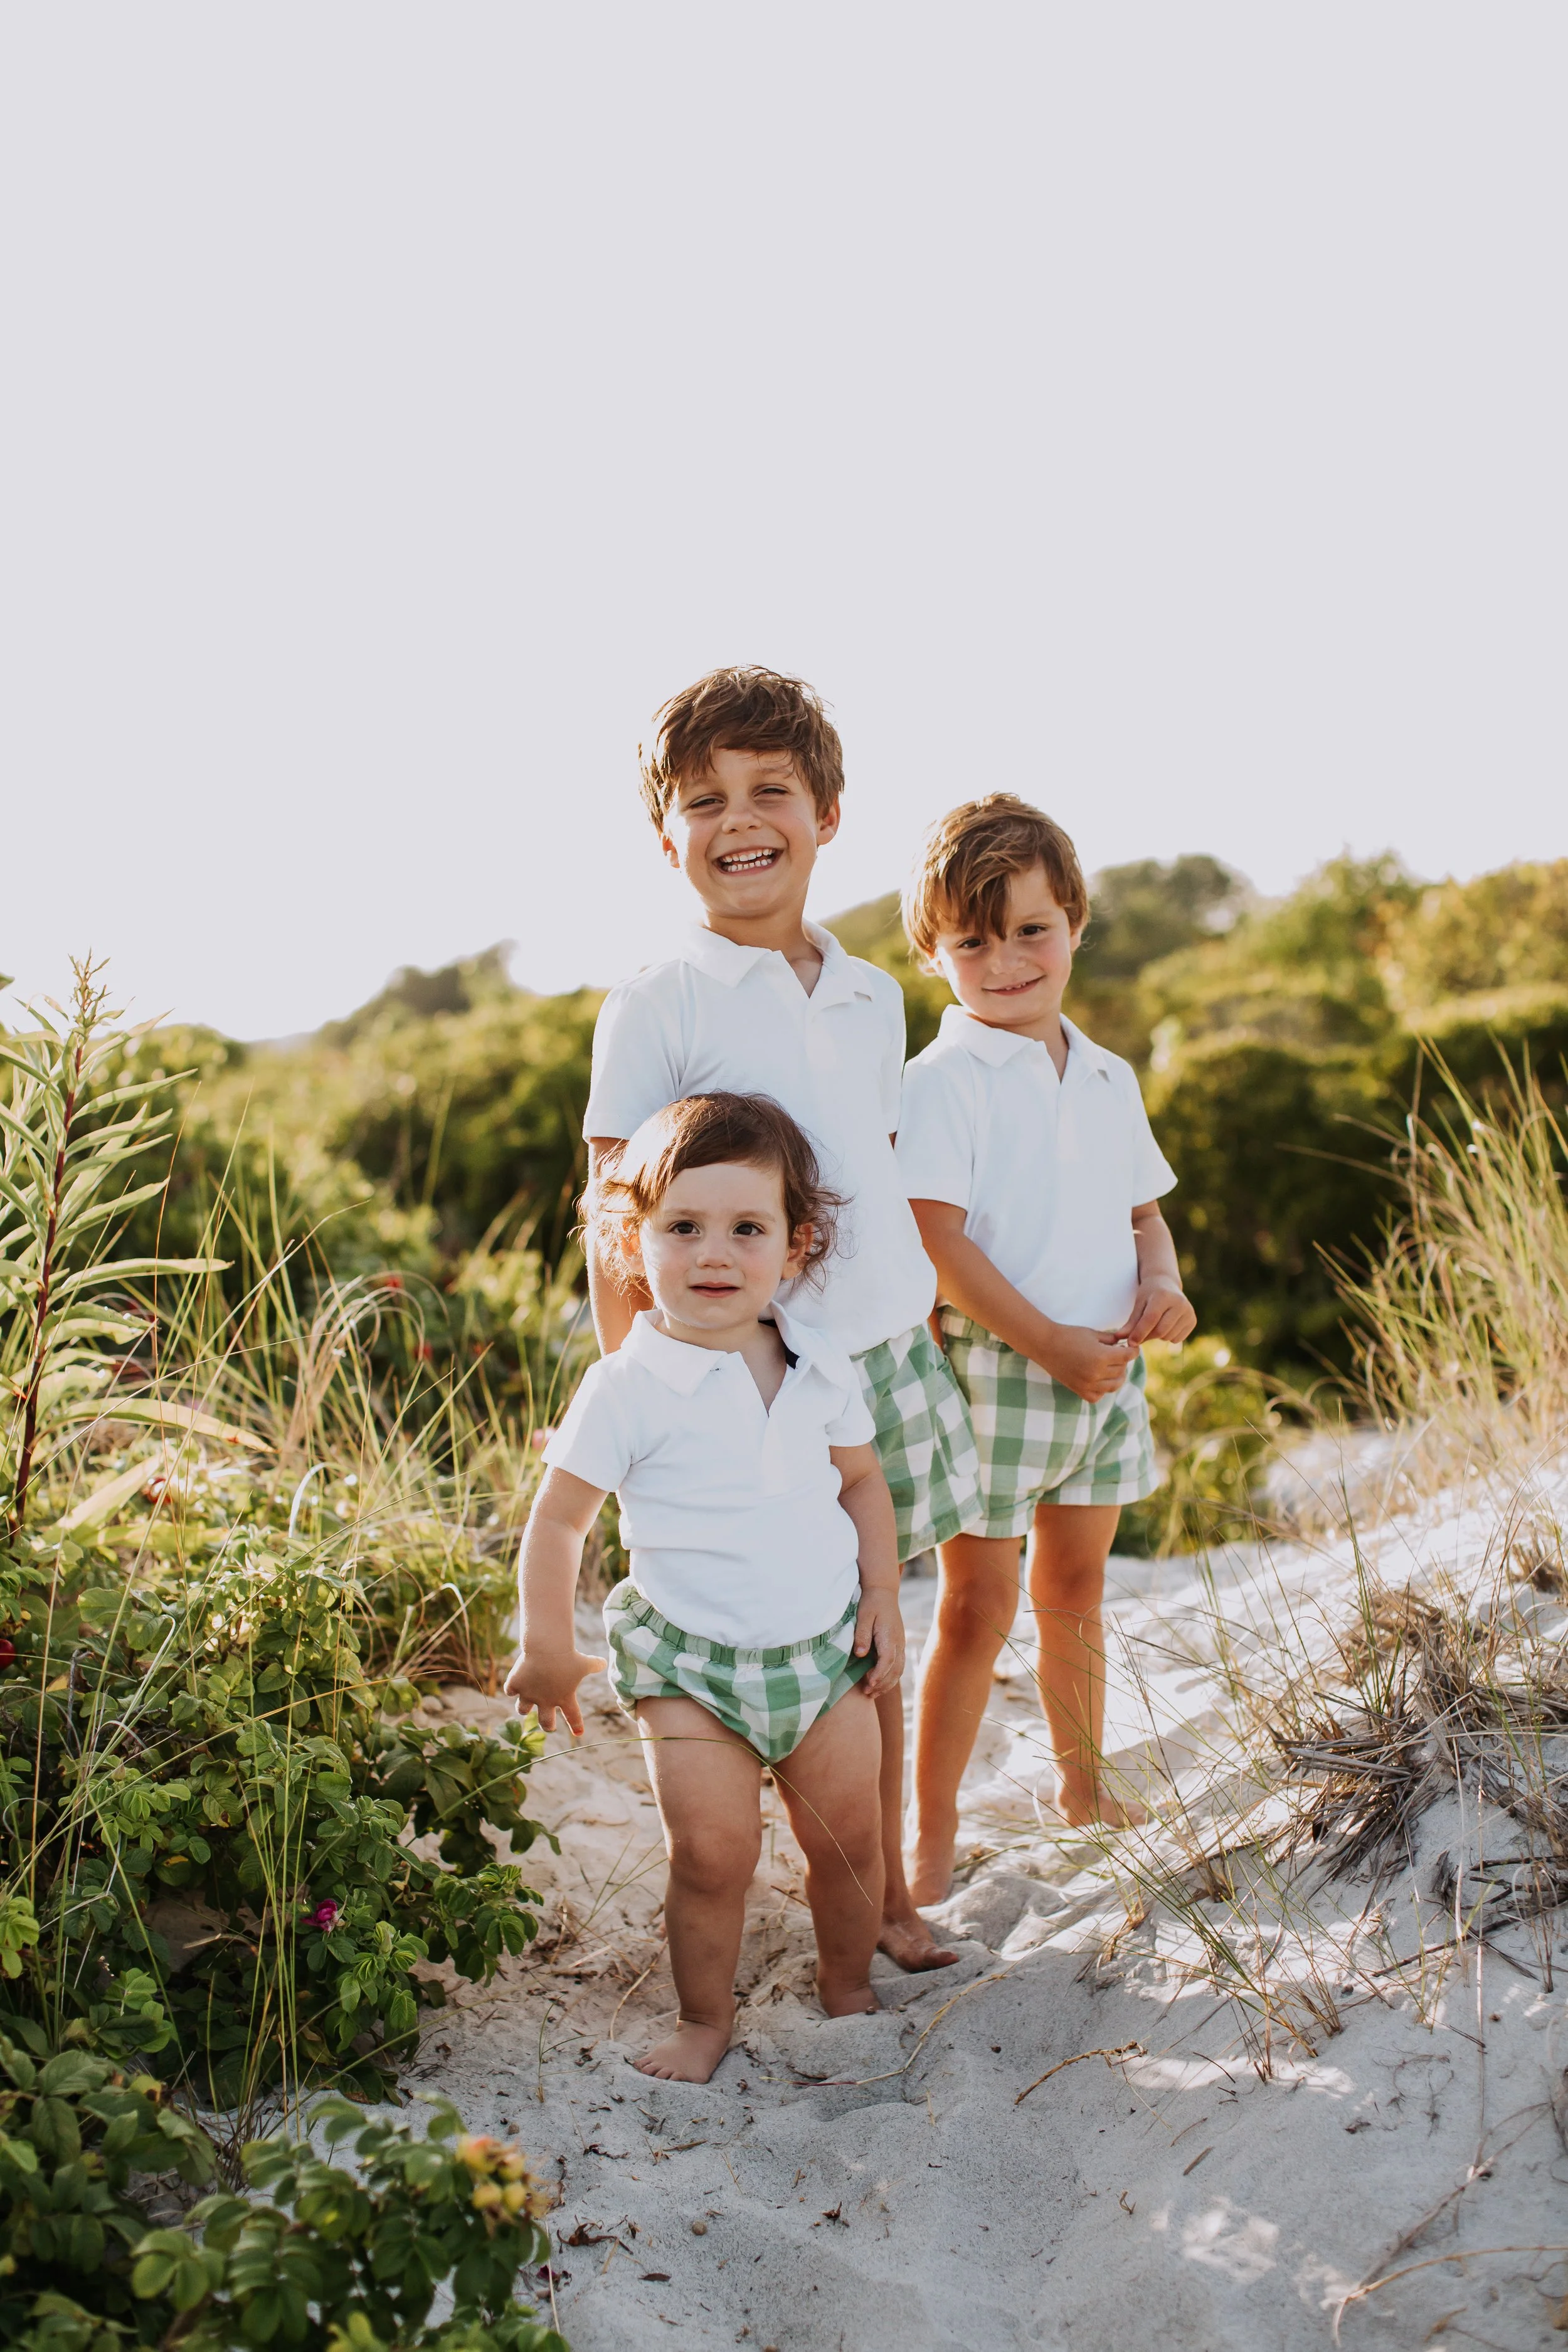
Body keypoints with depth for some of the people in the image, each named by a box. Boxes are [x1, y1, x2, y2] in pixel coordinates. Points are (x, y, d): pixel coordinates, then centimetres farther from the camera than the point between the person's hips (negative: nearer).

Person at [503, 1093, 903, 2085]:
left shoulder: (821, 1367, -1)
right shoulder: (631, 1385, -14)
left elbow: (863, 1481, 12)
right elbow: (559, 1519, -8)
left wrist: (883, 1600, 6)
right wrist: (548, 1651, -8)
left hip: (826, 1646, 4)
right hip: (691, 1660, -4)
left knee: (850, 1835, 10)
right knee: (713, 1853, -6)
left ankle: (849, 1988, 33)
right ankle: (706, 2019, 16)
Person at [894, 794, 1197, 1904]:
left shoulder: (1108, 1077, 10)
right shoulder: (944, 1078, -11)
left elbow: (1144, 1206, 18)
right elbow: (935, 1236, -17)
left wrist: (1163, 1281, -4)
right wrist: (1048, 1342, -19)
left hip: (1106, 1368, 6)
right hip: (994, 1369, -6)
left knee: (1076, 1587, 19)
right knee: (979, 1604, -1)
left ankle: (1085, 1784, 36)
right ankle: (933, 1834, 10)